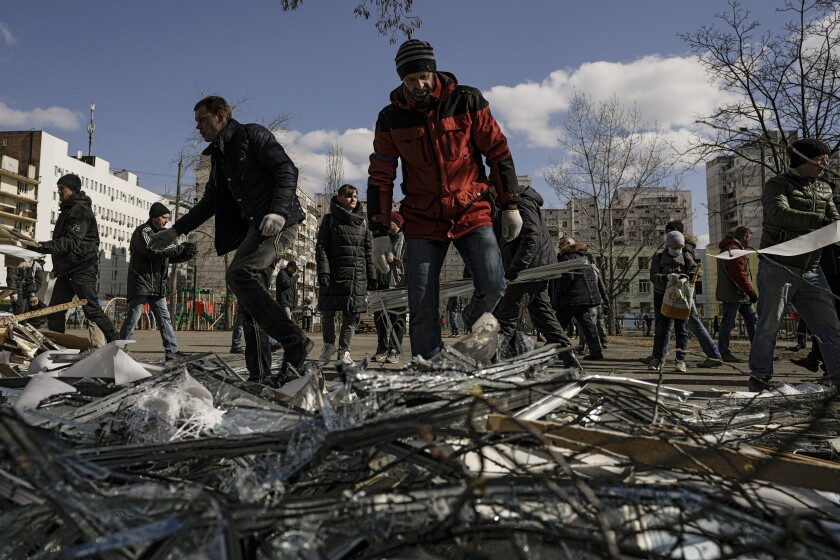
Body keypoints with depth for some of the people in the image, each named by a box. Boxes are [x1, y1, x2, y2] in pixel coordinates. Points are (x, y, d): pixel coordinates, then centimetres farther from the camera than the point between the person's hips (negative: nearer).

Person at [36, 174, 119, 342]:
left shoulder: (80, 210, -12)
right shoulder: (68, 210, 21)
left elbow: (72, 241, -23)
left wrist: (47, 246, -33)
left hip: (82, 269, -10)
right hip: (66, 270, 10)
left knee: (91, 309, -10)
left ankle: (115, 342, -3)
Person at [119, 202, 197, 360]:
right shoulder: (142, 231, -7)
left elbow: (170, 257, 17)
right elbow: (153, 251, -23)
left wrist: (187, 255, -2)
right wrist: (181, 248, -21)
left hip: (157, 285, 8)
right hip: (141, 282, -8)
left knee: (164, 317, 5)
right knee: (133, 317, -6)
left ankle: (172, 350, 5)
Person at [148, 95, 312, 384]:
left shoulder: (253, 135, 1)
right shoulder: (220, 156, 26)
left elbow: (287, 170, -10)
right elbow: (209, 202, 32)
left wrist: (278, 211, -24)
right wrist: (175, 231, 28)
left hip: (279, 223, -9)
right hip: (255, 228, 9)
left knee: (238, 274, -26)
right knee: (250, 297, 1)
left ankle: (294, 341, -25)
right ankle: (259, 375, 3)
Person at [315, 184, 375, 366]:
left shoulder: (361, 222, 16)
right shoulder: (330, 219, 5)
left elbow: (368, 251, 15)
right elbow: (321, 247, -2)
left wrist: (372, 276, 10)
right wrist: (323, 272, -13)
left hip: (357, 276, 3)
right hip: (334, 274, -3)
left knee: (351, 315, 2)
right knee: (328, 312, 3)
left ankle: (344, 351, 12)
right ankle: (329, 345, 25)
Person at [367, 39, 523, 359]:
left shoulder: (466, 101, -3)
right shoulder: (391, 118, 0)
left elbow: (498, 152, 3)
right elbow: (380, 177, 3)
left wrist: (510, 205, 1)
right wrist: (379, 234, -2)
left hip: (472, 211, 0)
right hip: (422, 221, 1)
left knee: (493, 287, -15)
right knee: (422, 309, -3)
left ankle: (473, 322, 18)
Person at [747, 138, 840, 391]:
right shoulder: (778, 185, -5)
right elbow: (780, 214, -24)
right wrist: (818, 221, -35)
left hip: (811, 270, 6)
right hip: (778, 268, -6)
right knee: (769, 325, 0)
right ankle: (759, 377, 10)